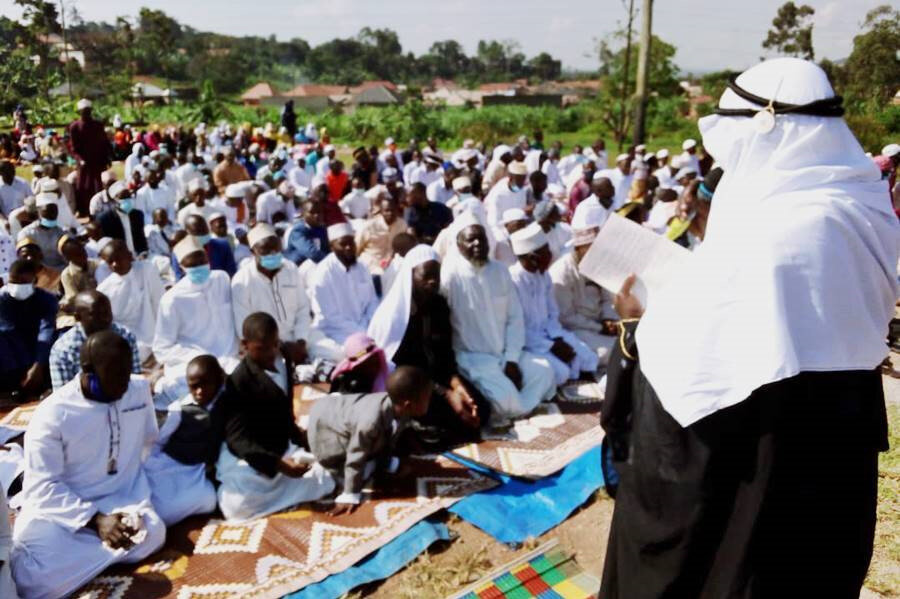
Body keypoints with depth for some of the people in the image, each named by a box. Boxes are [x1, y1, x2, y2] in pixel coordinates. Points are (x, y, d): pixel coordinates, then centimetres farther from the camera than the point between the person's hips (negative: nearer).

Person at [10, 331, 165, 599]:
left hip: (121, 501, 5)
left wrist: (139, 505, 3)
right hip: (59, 508, -5)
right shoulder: (51, 414, -14)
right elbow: (43, 487, -14)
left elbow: (150, 444, 11)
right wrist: (95, 520, -25)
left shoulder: (140, 389, -2)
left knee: (152, 533, -30)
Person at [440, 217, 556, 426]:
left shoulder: (500, 270, 6)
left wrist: (512, 359, -5)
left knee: (544, 372, -12)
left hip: (505, 354, 6)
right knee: (505, 400, -25)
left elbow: (515, 317, 5)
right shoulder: (450, 274, -13)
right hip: (472, 357, -6)